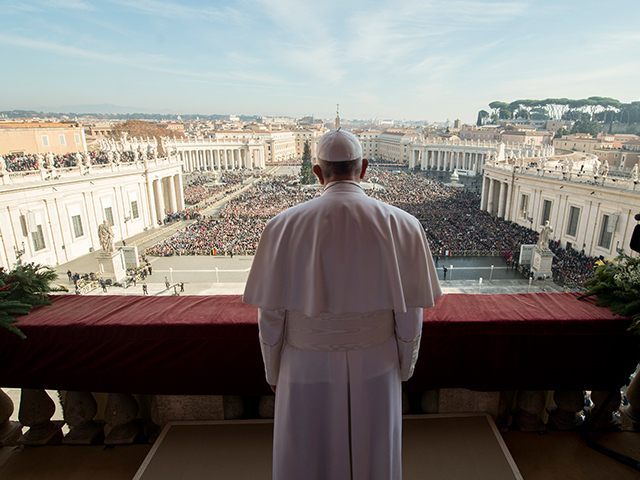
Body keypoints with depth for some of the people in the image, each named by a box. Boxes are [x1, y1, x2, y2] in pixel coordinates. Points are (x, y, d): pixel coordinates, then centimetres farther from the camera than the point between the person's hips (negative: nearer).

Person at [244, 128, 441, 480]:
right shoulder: (403, 226, -15)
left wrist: (273, 371, 6)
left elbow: (270, 314, -11)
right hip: (374, 369, 1)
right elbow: (410, 315, -9)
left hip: (308, 369, 0)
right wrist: (404, 369, 8)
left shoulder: (283, 226, -18)